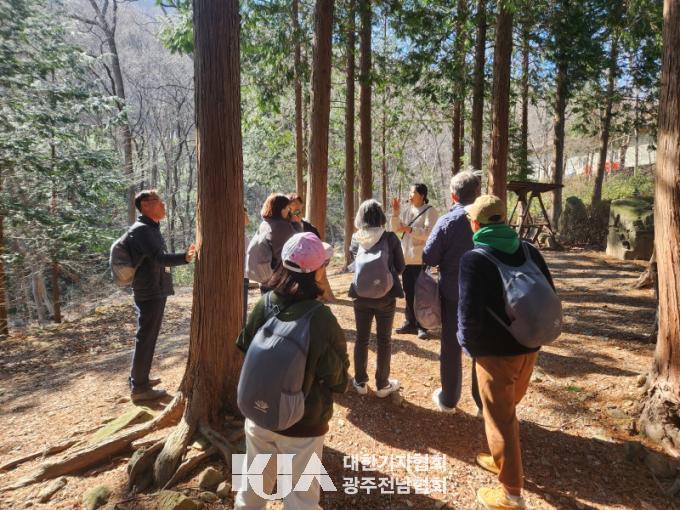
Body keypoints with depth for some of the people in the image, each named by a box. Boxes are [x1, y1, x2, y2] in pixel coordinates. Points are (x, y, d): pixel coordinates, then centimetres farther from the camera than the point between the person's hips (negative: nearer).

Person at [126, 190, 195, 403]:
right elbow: (159, 257, -31)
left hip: (155, 291, 10)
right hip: (149, 293, -10)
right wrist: (185, 257, -43)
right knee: (145, 338, -2)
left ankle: (139, 379, 32)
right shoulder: (141, 229, -18)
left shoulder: (151, 228, 15)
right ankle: (139, 387, 8)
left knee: (148, 337, 19)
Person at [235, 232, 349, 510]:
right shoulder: (321, 317, -26)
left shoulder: (263, 305, -14)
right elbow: (338, 378, -14)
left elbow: (245, 353, 2)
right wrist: (342, 383, 8)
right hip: (303, 424, -4)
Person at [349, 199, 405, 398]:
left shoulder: (356, 239, -4)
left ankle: (360, 382, 24)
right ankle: (382, 384, 20)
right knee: (384, 340, 11)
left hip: (361, 295, 2)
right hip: (385, 295, -2)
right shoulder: (390, 238, -11)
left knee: (361, 338, 14)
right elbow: (400, 267, -1)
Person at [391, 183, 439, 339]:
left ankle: (422, 326, 10)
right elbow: (395, 229, 8)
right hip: (406, 258, 6)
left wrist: (410, 229, -24)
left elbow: (430, 233, -17)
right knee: (408, 292, 12)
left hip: (421, 259, -6)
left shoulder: (430, 211, -7)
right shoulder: (407, 211, 11)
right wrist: (395, 213, -5)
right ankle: (410, 323, 23)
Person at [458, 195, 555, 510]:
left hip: (496, 352, -7)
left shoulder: (474, 259, -18)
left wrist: (468, 343, -5)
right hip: (528, 348, 7)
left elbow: (469, 313, -23)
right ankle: (501, 460, 45)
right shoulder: (528, 250, 2)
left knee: (500, 419, 9)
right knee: (508, 410, 25)